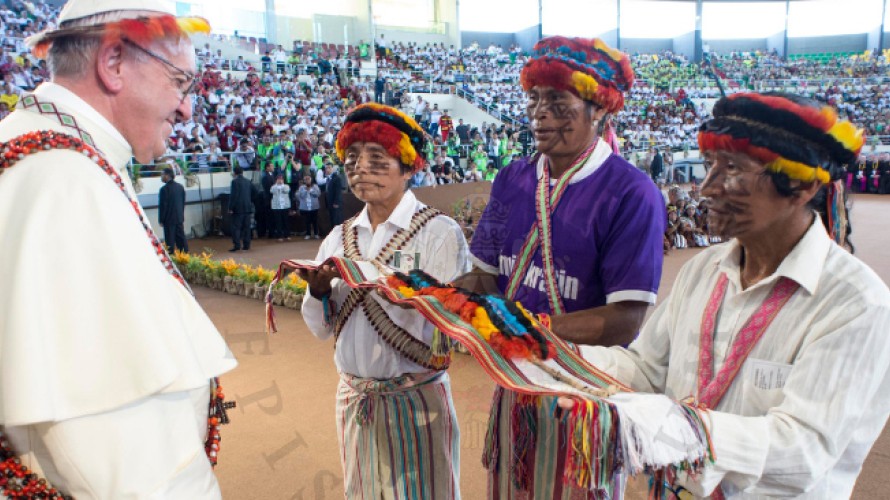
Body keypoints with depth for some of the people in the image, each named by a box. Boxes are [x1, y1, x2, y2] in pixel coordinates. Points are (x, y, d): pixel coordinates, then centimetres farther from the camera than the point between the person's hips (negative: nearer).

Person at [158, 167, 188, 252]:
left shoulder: (164, 189, -16)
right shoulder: (180, 187, 5)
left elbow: (162, 206, -14)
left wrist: (161, 220, -6)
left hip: (169, 219, -6)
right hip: (179, 217, 6)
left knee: (170, 240, 1)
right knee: (181, 237, 12)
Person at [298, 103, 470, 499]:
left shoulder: (440, 232, -13)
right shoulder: (338, 238, 5)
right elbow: (323, 328, 8)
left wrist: (368, 275, -24)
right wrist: (319, 292, -12)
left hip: (417, 400, -5)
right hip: (353, 399, 5)